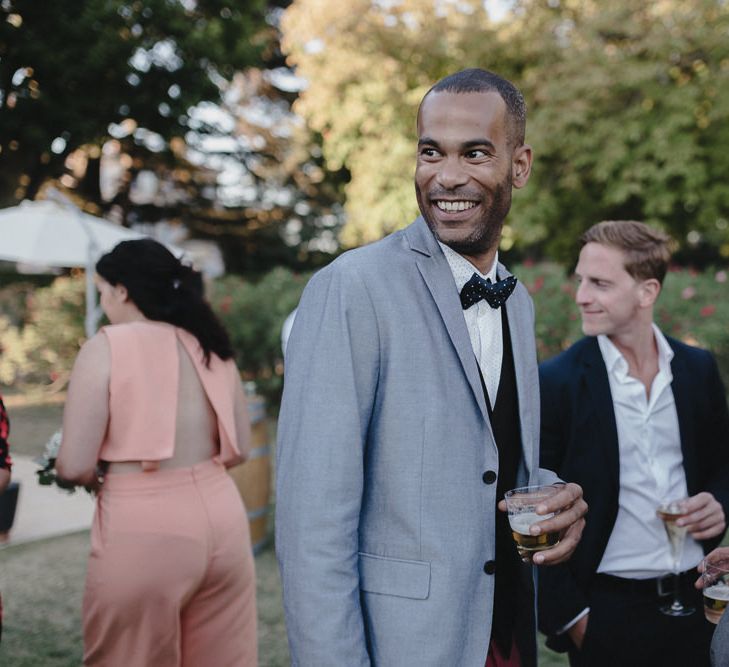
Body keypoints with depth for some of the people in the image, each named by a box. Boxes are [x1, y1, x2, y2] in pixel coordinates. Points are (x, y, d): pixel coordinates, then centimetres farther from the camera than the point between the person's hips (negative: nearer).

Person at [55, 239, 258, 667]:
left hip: (143, 530, -5)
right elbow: (239, 449, 12)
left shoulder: (107, 347, -8)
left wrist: (104, 475, 9)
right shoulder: (212, 346, 7)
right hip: (221, 517, 5)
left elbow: (75, 466, -11)